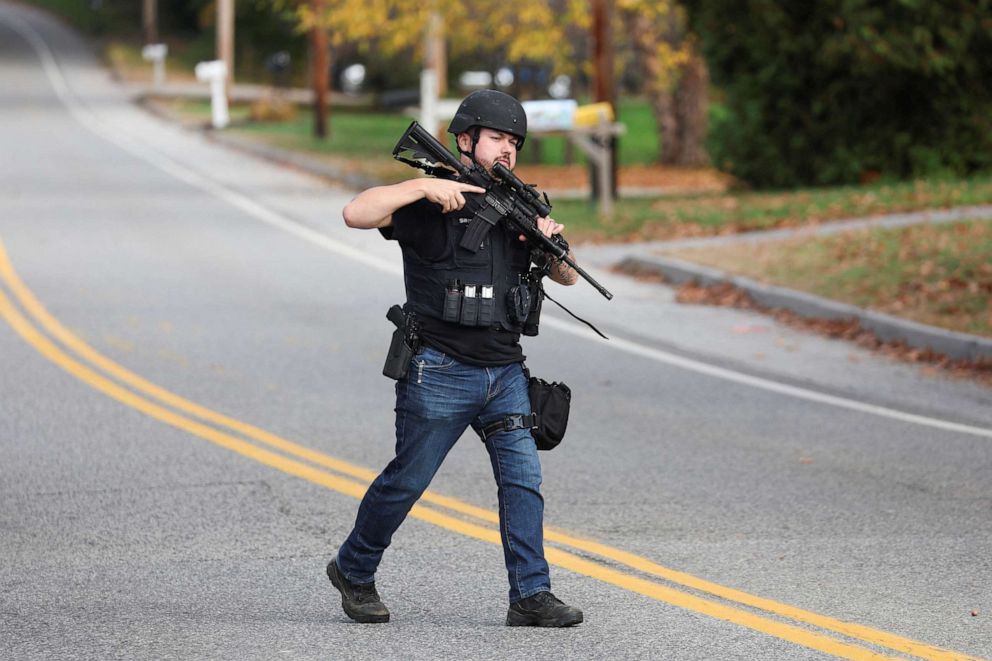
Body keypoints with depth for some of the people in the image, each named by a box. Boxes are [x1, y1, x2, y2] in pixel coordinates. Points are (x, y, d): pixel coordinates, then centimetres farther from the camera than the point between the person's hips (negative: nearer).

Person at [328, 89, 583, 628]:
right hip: (440, 374, -5)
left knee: (523, 478, -5)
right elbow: (356, 214, -20)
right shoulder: (430, 204, -5)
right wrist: (423, 186, -26)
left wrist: (552, 241, -8)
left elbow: (567, 277, 13)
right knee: (407, 480, 3)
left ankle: (531, 596, -5)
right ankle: (352, 571, 22)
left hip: (505, 373, 5)